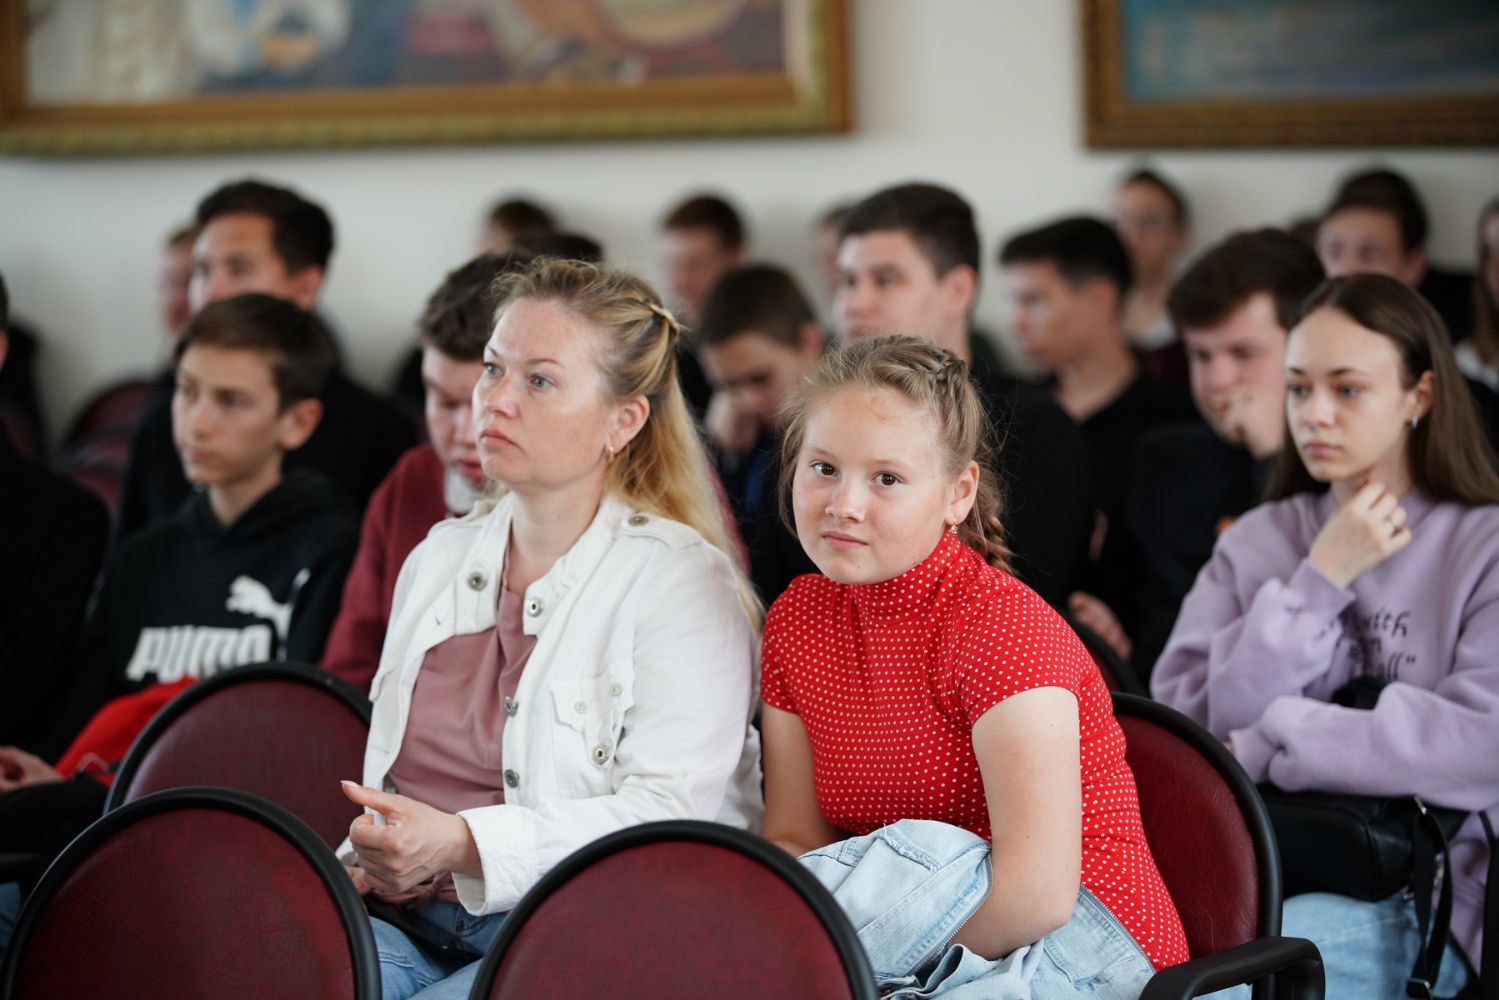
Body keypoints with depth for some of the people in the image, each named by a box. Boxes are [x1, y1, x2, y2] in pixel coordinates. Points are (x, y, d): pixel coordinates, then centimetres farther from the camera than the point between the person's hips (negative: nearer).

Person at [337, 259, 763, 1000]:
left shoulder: (680, 580, -2)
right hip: (411, 925, 6)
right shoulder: (438, 559, 21)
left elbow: (669, 812, -13)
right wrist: (358, 857, 1)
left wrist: (463, 844, -24)